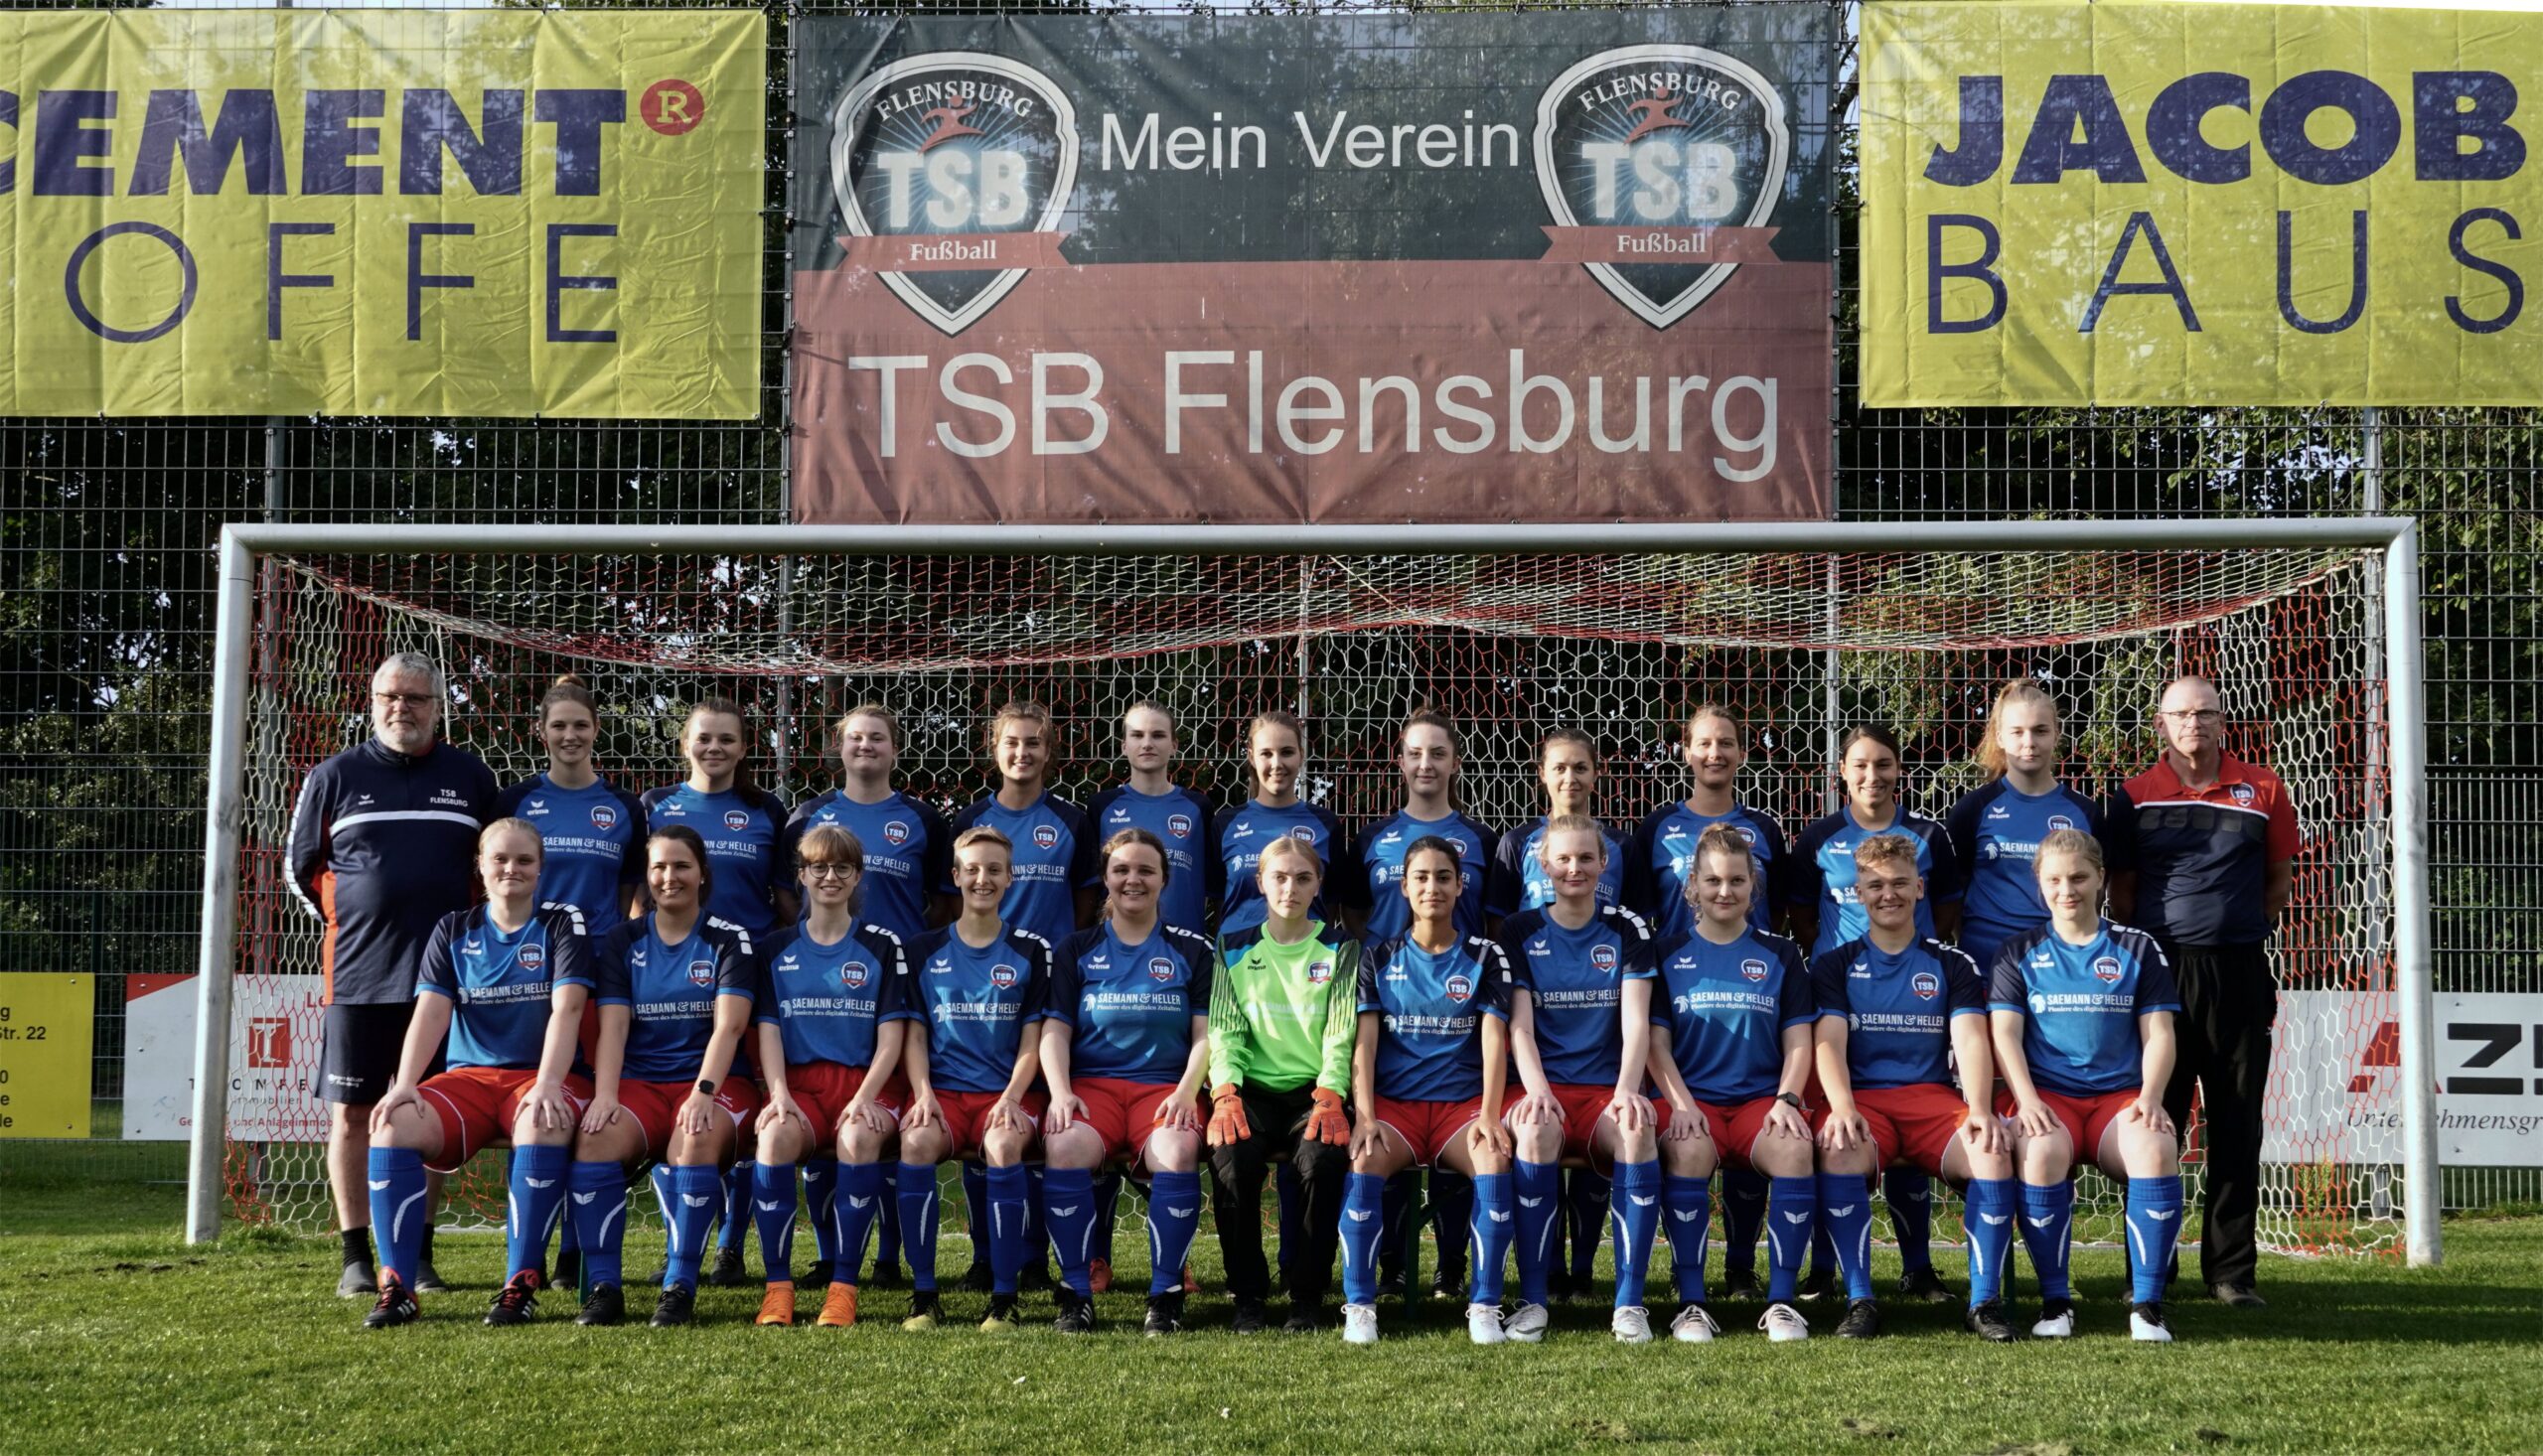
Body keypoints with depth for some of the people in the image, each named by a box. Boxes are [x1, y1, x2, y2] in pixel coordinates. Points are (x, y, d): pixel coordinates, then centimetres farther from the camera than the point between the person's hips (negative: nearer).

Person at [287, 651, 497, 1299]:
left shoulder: (470, 777, 7)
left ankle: (418, 1254, 13)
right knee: (351, 1115, 1)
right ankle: (355, 1257, 8)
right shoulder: (334, 777, 4)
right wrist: (348, 922, 8)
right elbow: (302, 866, 13)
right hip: (357, 977, 0)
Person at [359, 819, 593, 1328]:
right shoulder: (454, 930, 11)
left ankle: (522, 1285, -28)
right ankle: (396, 1286, -21)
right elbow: (431, 1011, -1)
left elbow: (567, 1007, -12)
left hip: (542, 1076, -3)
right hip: (469, 1076, 3)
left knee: (542, 1128, -38)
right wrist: (405, 1084, -18)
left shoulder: (563, 924, 3)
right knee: (392, 1126, -26)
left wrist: (547, 1085, -27)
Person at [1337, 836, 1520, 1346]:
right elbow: (1364, 1041, 0)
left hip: (1463, 1101, 0)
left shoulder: (1485, 958, 9)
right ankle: (1359, 1305, -25)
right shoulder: (1379, 959, 10)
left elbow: (1494, 1039, -2)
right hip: (1394, 1102, 0)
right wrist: (1364, 1116, -16)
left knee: (1495, 1159, -33)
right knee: (1363, 1160, -33)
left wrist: (1488, 1115, -18)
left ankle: (1485, 1306, -25)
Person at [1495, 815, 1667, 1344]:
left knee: (1639, 1131, -35)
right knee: (1536, 1130, -37)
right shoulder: (1519, 932, 9)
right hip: (1545, 1087, -1)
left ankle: (1629, 1301, -26)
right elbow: (1519, 1027, 0)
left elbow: (1635, 1023, -1)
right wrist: (1538, 1092, -18)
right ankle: (1531, 1299, -27)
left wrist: (1626, 1092, -18)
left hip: (1607, 1091, 1)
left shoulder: (1627, 930, 9)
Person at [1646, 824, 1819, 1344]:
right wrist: (1681, 1104, -12)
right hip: (1693, 1099, -1)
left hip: (1761, 1099, 1)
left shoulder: (1780, 956, 14)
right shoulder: (1668, 957, 11)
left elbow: (1798, 1041, 9)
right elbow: (1656, 1042, 4)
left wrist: (1787, 1099, -9)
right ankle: (1690, 1303, -28)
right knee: (1689, 1150, -35)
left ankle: (1781, 1301, -24)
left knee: (1794, 1147, -33)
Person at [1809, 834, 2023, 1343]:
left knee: (1994, 1150, -31)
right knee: (1838, 1150, -37)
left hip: (1935, 1098, 1)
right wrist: (1843, 1108, -22)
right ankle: (1859, 1301, -28)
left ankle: (1985, 1300, -21)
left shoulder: (1953, 965, 15)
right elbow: (1830, 1044, -1)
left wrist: (1979, 1110, -20)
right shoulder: (1835, 966, 13)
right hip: (1862, 1097, -1)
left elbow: (1971, 1042, 1)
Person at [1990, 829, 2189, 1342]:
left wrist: (2150, 1098, -10)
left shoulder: (2138, 949, 13)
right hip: (2045, 1094, -1)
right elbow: (2004, 1034, 3)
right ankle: (2055, 1300, -20)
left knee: (2157, 1150, -33)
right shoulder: (2020, 954, 12)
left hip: (2120, 1095, 1)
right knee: (2043, 1152, -36)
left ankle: (2147, 1303, -22)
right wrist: (2028, 1101, -14)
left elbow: (2158, 1033, 8)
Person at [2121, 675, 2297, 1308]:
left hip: (2238, 972, 0)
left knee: (2236, 1129, 4)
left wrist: (2238, 932, 8)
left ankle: (2232, 1270, 12)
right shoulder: (2135, 795, 4)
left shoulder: (2263, 789, 5)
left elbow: (2279, 879, 13)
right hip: (2159, 968, 0)